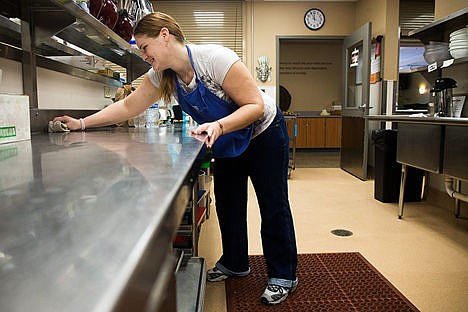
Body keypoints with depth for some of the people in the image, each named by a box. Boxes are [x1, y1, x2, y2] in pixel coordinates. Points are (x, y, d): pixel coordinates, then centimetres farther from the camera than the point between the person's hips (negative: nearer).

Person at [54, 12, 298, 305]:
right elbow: (128, 106, -4)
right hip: (227, 143, 7)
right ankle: (235, 263, 32)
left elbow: (255, 106, -30)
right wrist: (82, 124, -8)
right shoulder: (161, 76, -9)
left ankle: (284, 275, 15)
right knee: (227, 203, 11)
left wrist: (219, 126, -44)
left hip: (264, 134, -6)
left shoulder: (215, 58, -31)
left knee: (273, 204, 0)